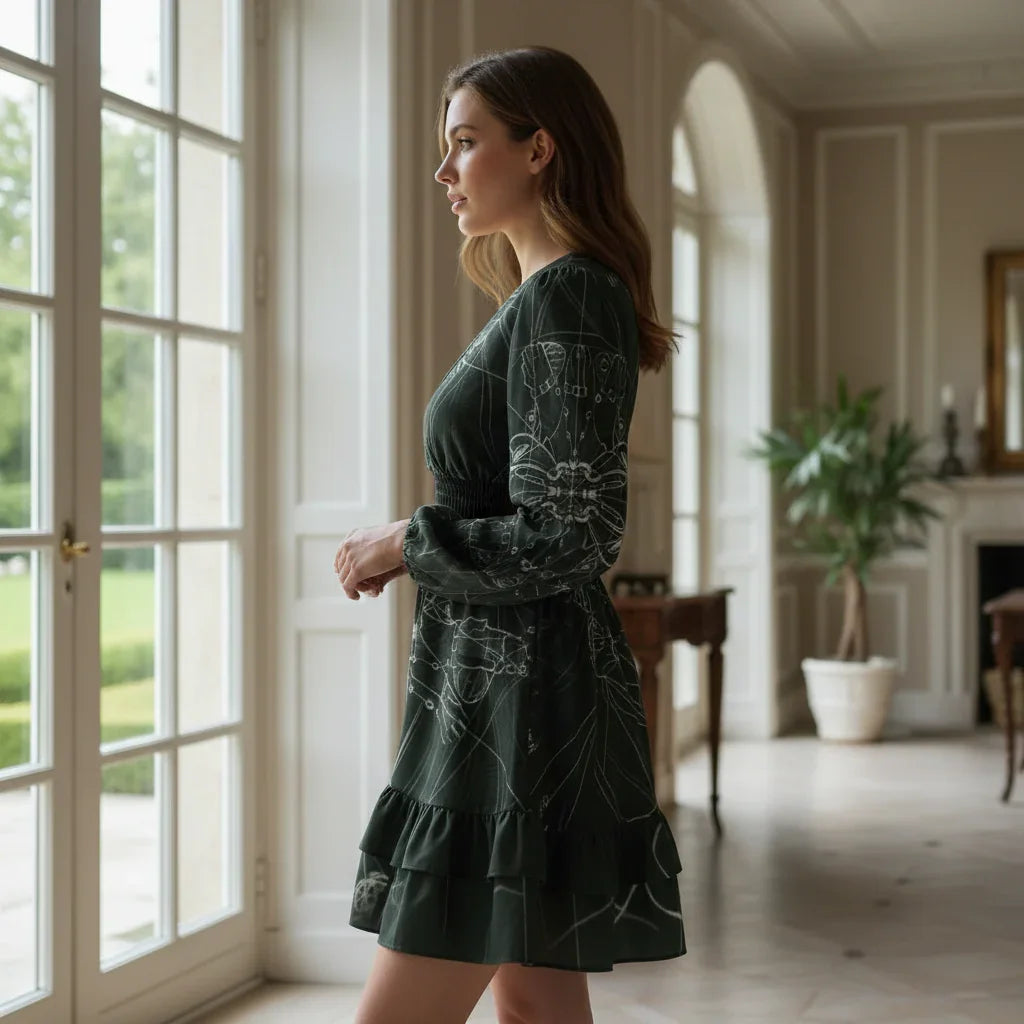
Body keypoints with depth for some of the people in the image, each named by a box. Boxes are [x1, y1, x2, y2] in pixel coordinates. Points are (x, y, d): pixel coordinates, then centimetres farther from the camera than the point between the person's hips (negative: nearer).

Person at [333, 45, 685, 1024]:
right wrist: (408, 548, 11)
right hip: (499, 686, 10)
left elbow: (562, 539, -21)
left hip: (518, 697, -10)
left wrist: (402, 544, -9)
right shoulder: (550, 299, 17)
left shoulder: (566, 300, -14)